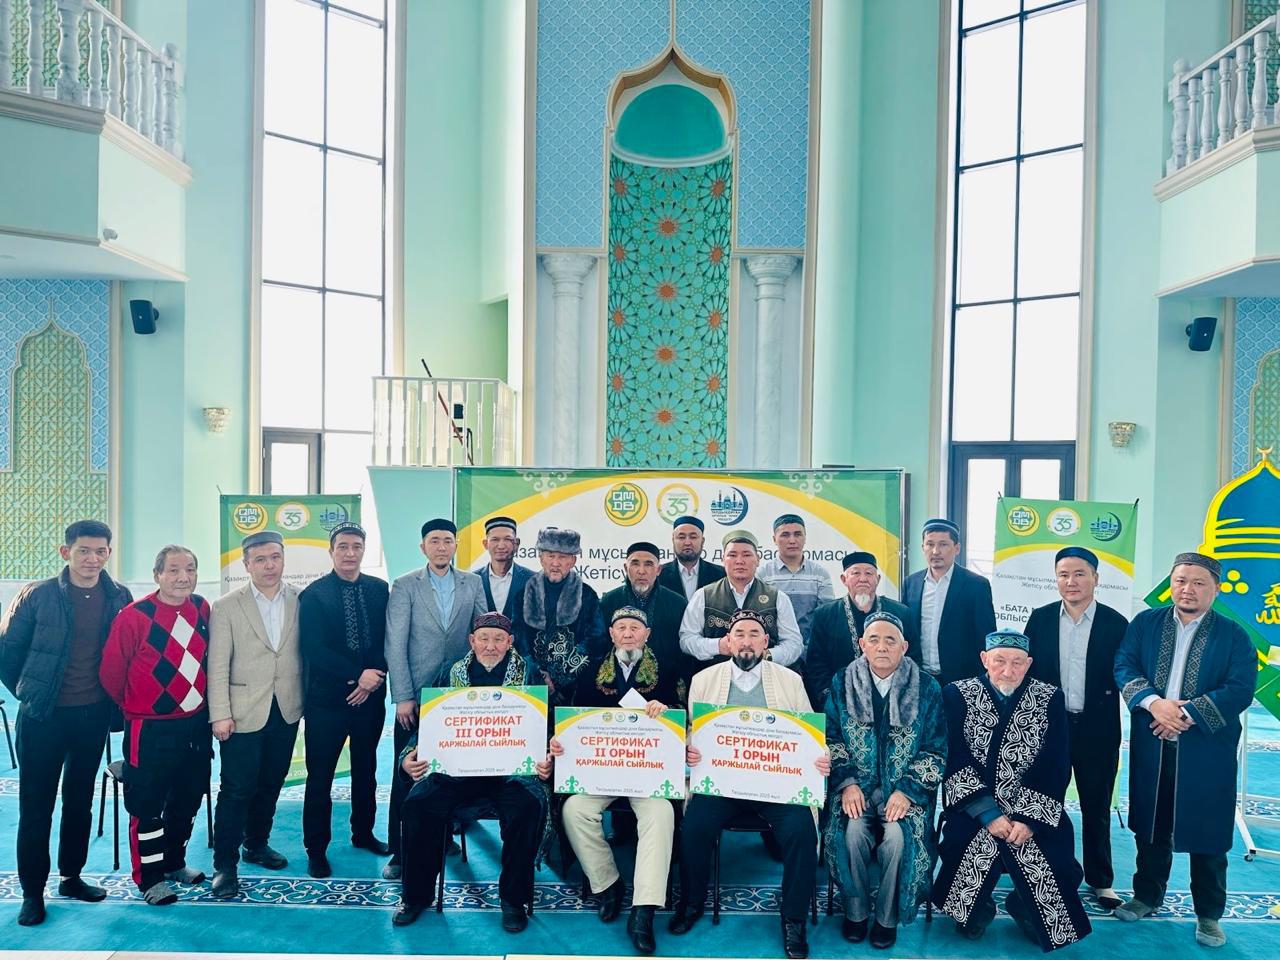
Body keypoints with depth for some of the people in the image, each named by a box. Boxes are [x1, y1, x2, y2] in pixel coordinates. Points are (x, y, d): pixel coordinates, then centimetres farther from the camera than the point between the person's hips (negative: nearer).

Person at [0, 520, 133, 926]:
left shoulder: (119, 597, -2)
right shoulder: (37, 596, -9)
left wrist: (112, 697, 5)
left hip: (94, 715, 3)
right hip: (44, 715, -3)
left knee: (80, 800, 14)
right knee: (36, 804, 5)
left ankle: (71, 877, 29)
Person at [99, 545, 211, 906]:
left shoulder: (202, 609, -1)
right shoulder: (134, 616, -17)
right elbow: (111, 672, -7)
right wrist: (134, 706, 6)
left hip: (195, 725, 6)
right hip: (151, 730, -5)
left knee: (188, 800, 18)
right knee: (148, 805, 8)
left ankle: (173, 862, 37)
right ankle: (150, 877, 25)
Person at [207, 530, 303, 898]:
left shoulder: (301, 601, 0)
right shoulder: (226, 607, -5)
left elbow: (306, 652, 5)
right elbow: (217, 667, -6)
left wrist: (308, 700, 3)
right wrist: (220, 715, -11)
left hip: (287, 712, 3)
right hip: (244, 713, -3)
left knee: (271, 784, 16)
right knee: (237, 790, 0)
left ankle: (257, 844, 35)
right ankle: (225, 864, 14)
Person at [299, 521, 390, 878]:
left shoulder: (379, 590, 4)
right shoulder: (314, 594, -7)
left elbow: (387, 640, 3)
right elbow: (314, 650, -14)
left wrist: (374, 678, -12)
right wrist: (358, 674, -18)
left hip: (370, 696, 4)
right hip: (326, 699, -4)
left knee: (366, 769, 17)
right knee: (320, 776, 4)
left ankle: (363, 833, 34)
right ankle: (316, 849, 18)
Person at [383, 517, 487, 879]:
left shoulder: (473, 584, 6)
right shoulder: (405, 586, -1)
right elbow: (395, 645, -5)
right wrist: (403, 697, -10)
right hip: (416, 696, -2)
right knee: (406, 776, 2)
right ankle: (399, 852, 13)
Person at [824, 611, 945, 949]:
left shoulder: (927, 688, -3)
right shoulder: (842, 683, 0)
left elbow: (936, 751, -2)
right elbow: (830, 739, 2)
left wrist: (907, 791, -14)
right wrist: (846, 783, -12)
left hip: (906, 786, -1)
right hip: (857, 783, 1)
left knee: (898, 836, -27)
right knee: (853, 832, -26)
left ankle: (887, 917, -4)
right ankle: (855, 910, -2)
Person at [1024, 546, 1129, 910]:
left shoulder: (1115, 624, -6)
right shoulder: (1040, 619, -1)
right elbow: (1026, 670, 1)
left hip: (1097, 731, -1)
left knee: (1096, 809, 13)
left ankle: (1100, 880, 28)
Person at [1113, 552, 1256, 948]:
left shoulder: (1234, 636, -1)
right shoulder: (1145, 623, 4)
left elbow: (1241, 690, -11)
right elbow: (1124, 667, -4)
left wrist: (1186, 714, -19)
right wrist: (1154, 703, -21)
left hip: (1207, 752, -2)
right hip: (1151, 747, 2)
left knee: (1207, 833, 7)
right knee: (1151, 827, 15)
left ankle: (1209, 915, 24)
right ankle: (1147, 896, 32)